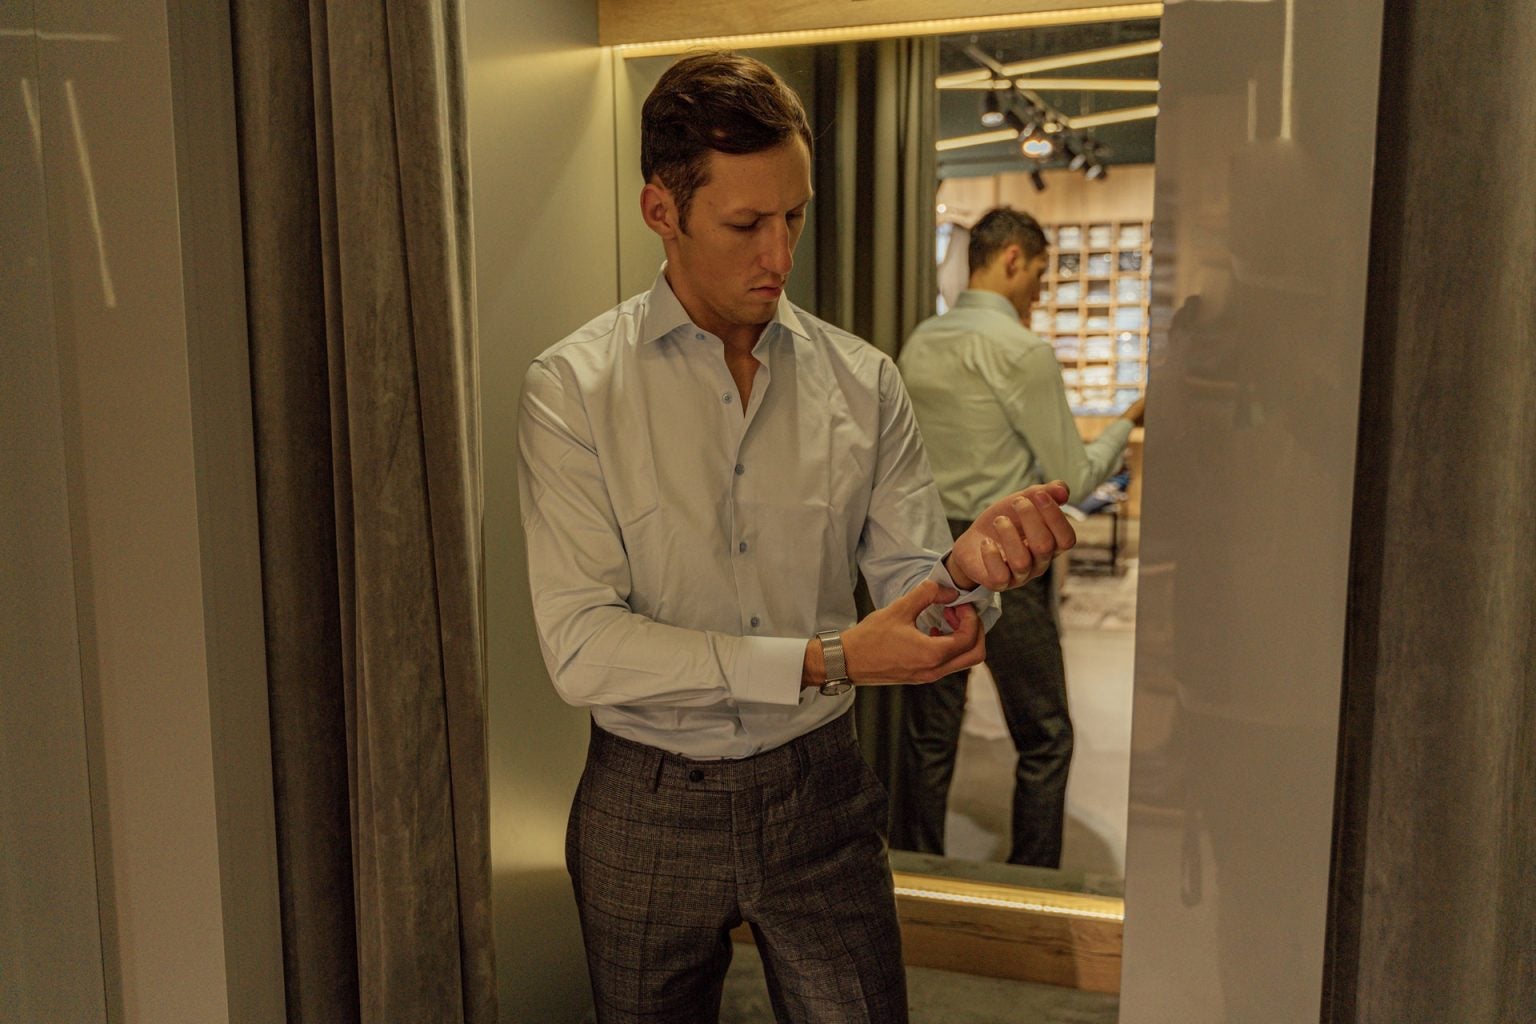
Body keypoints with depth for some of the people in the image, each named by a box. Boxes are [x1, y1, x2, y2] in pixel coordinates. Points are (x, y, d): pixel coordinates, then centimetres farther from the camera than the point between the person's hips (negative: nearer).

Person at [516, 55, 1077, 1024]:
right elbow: (581, 645, -18)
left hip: (820, 791, 2)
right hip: (648, 806, -1)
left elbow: (910, 590, -2)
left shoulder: (864, 380, -3)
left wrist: (970, 567, -27)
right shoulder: (573, 388, -12)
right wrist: (824, 661, -25)